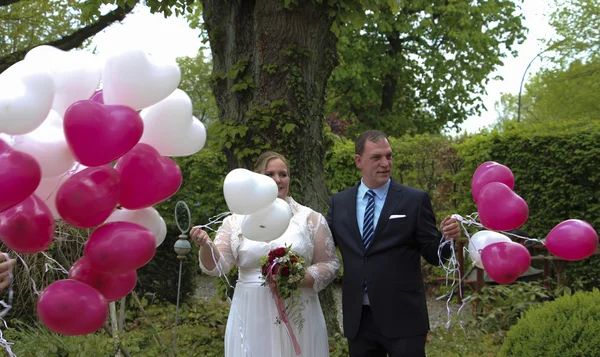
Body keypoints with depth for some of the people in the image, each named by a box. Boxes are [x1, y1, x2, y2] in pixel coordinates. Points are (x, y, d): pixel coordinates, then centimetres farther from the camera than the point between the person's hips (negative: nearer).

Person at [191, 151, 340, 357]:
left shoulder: (311, 219, 2)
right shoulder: (237, 221, 4)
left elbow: (330, 265, 2)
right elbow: (217, 265, 0)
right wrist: (206, 246, -21)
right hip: (251, 317, 1)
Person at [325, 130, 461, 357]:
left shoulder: (415, 200, -2)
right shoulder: (339, 202, 7)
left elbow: (433, 255, -1)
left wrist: (447, 238, -22)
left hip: (402, 317, -3)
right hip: (357, 318, 3)